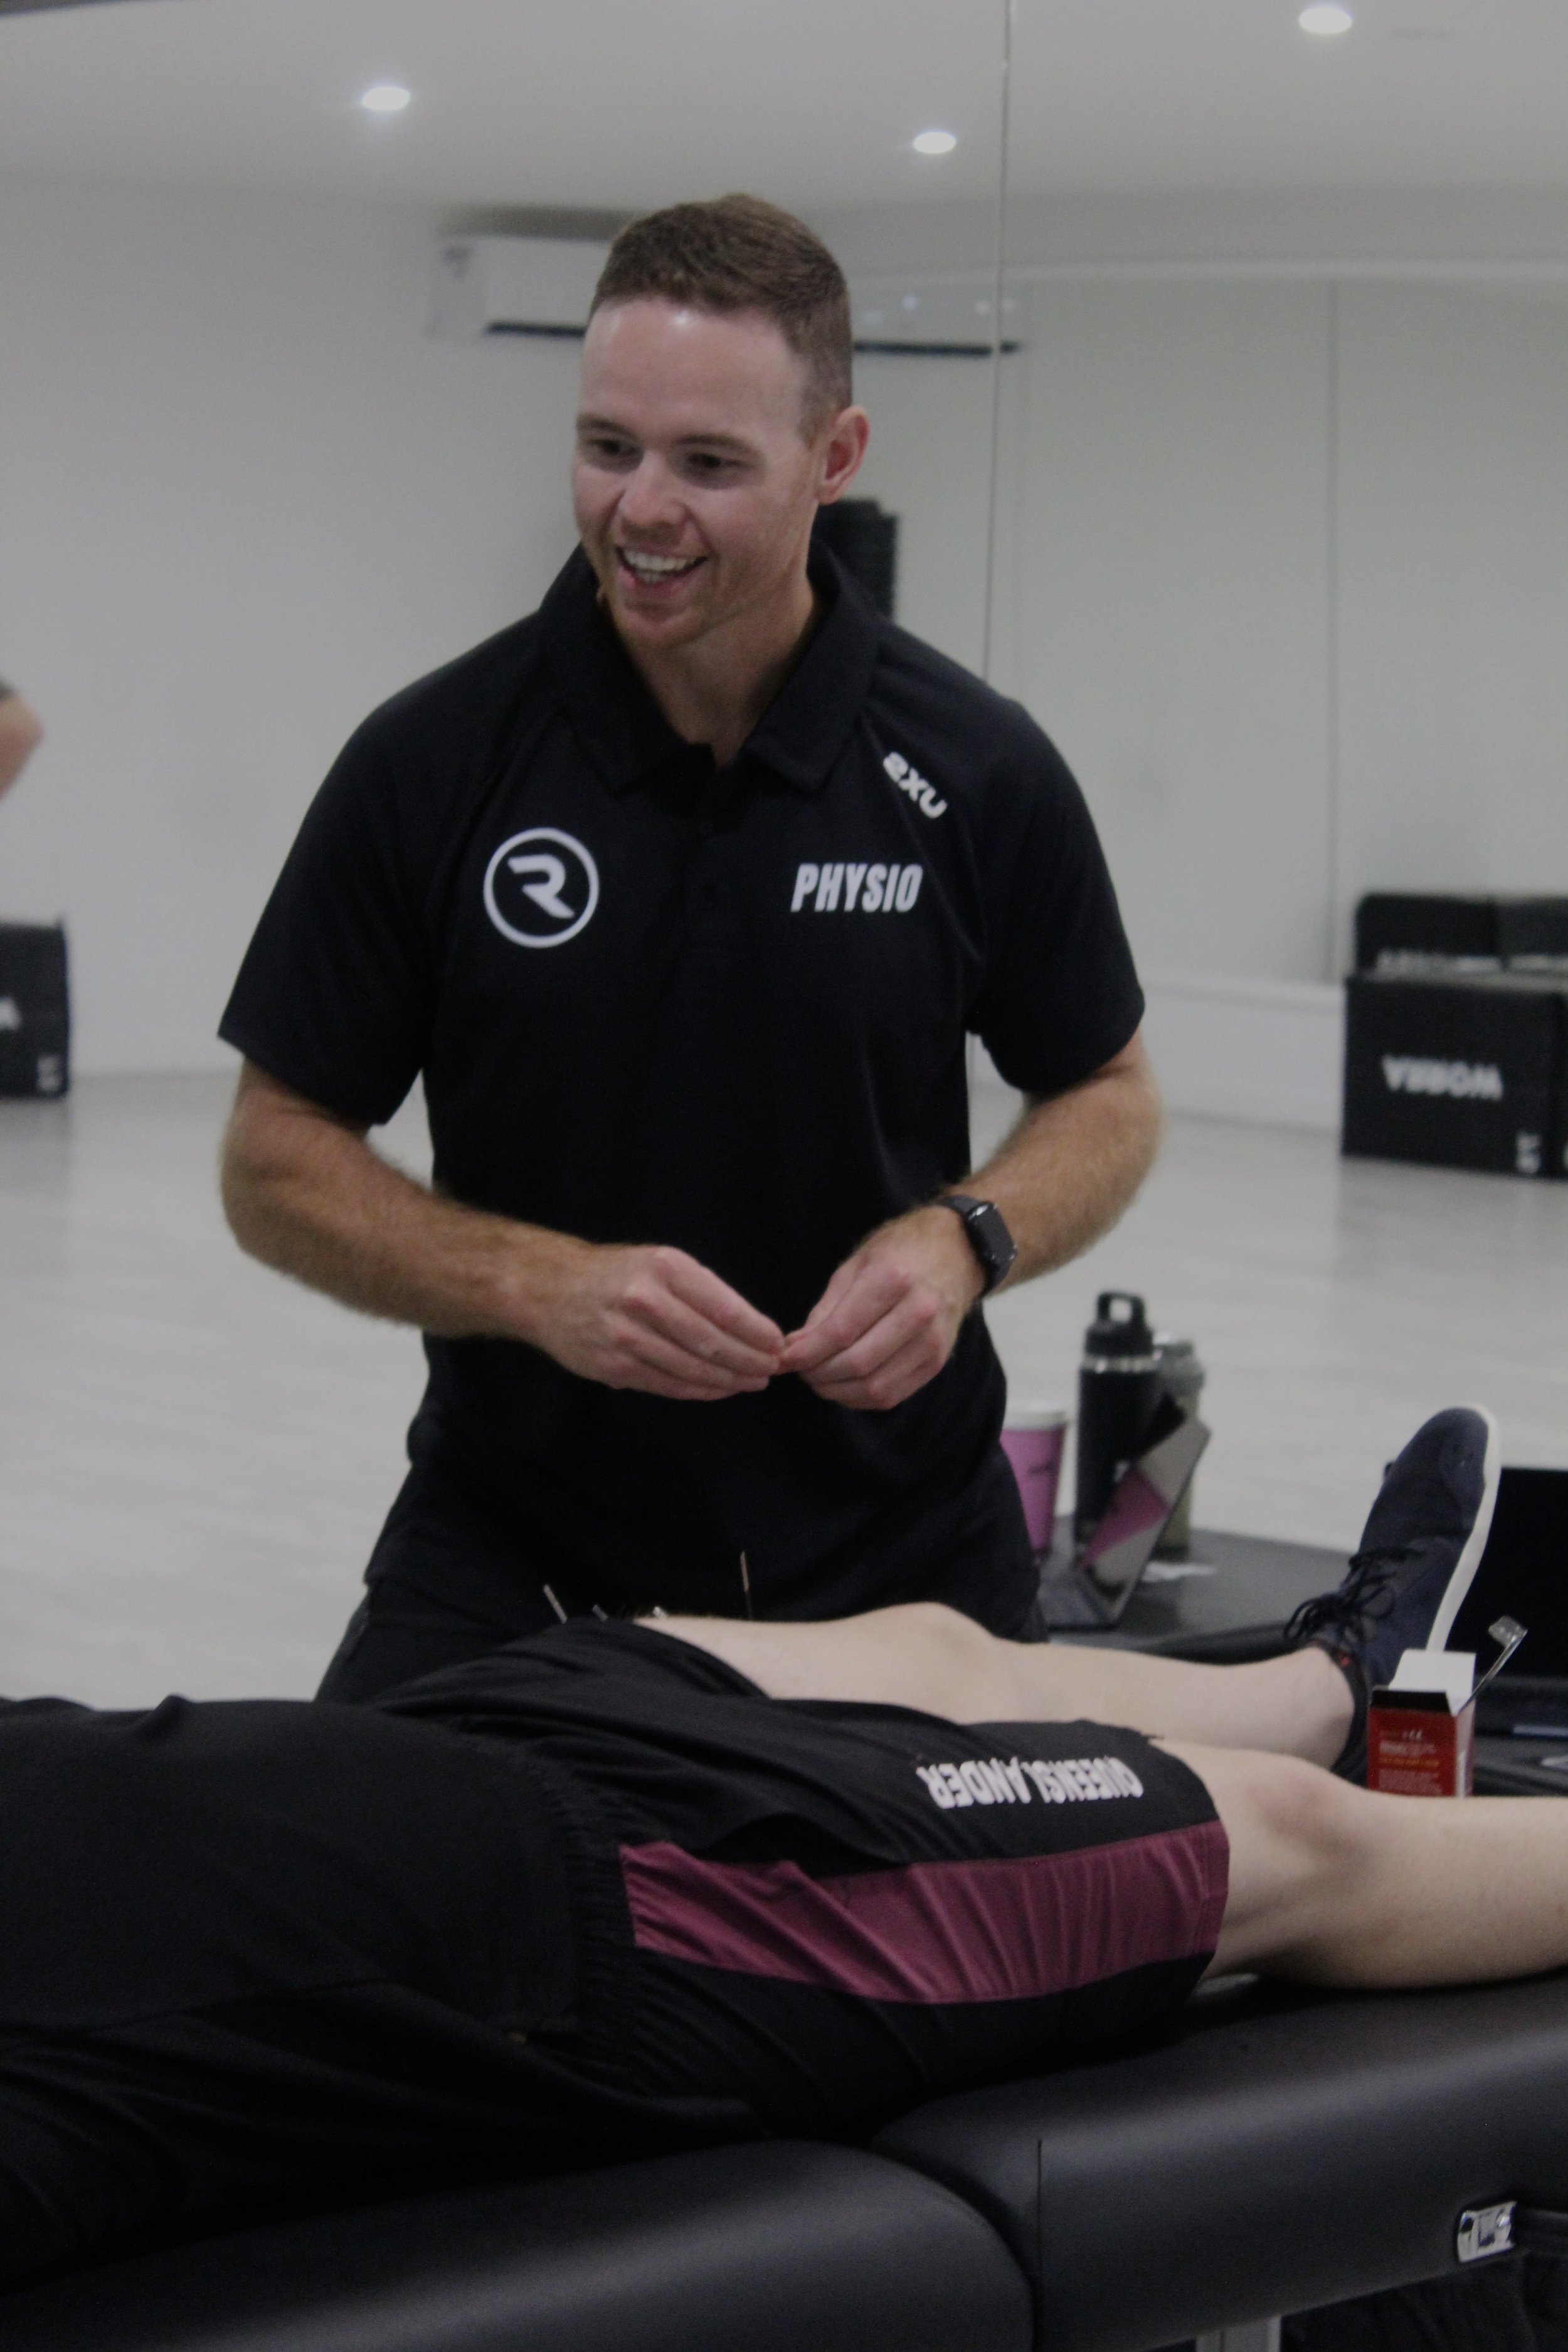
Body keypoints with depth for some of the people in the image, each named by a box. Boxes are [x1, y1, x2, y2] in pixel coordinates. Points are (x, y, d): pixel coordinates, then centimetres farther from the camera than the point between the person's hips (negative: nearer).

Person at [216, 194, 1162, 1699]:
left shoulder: (972, 772, -5)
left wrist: (962, 1239, -13)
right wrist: (540, 1285, -18)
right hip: (510, 1563, -1)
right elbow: (277, 1164, -2)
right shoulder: (435, 761, -7)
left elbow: (1107, 1101, 8)